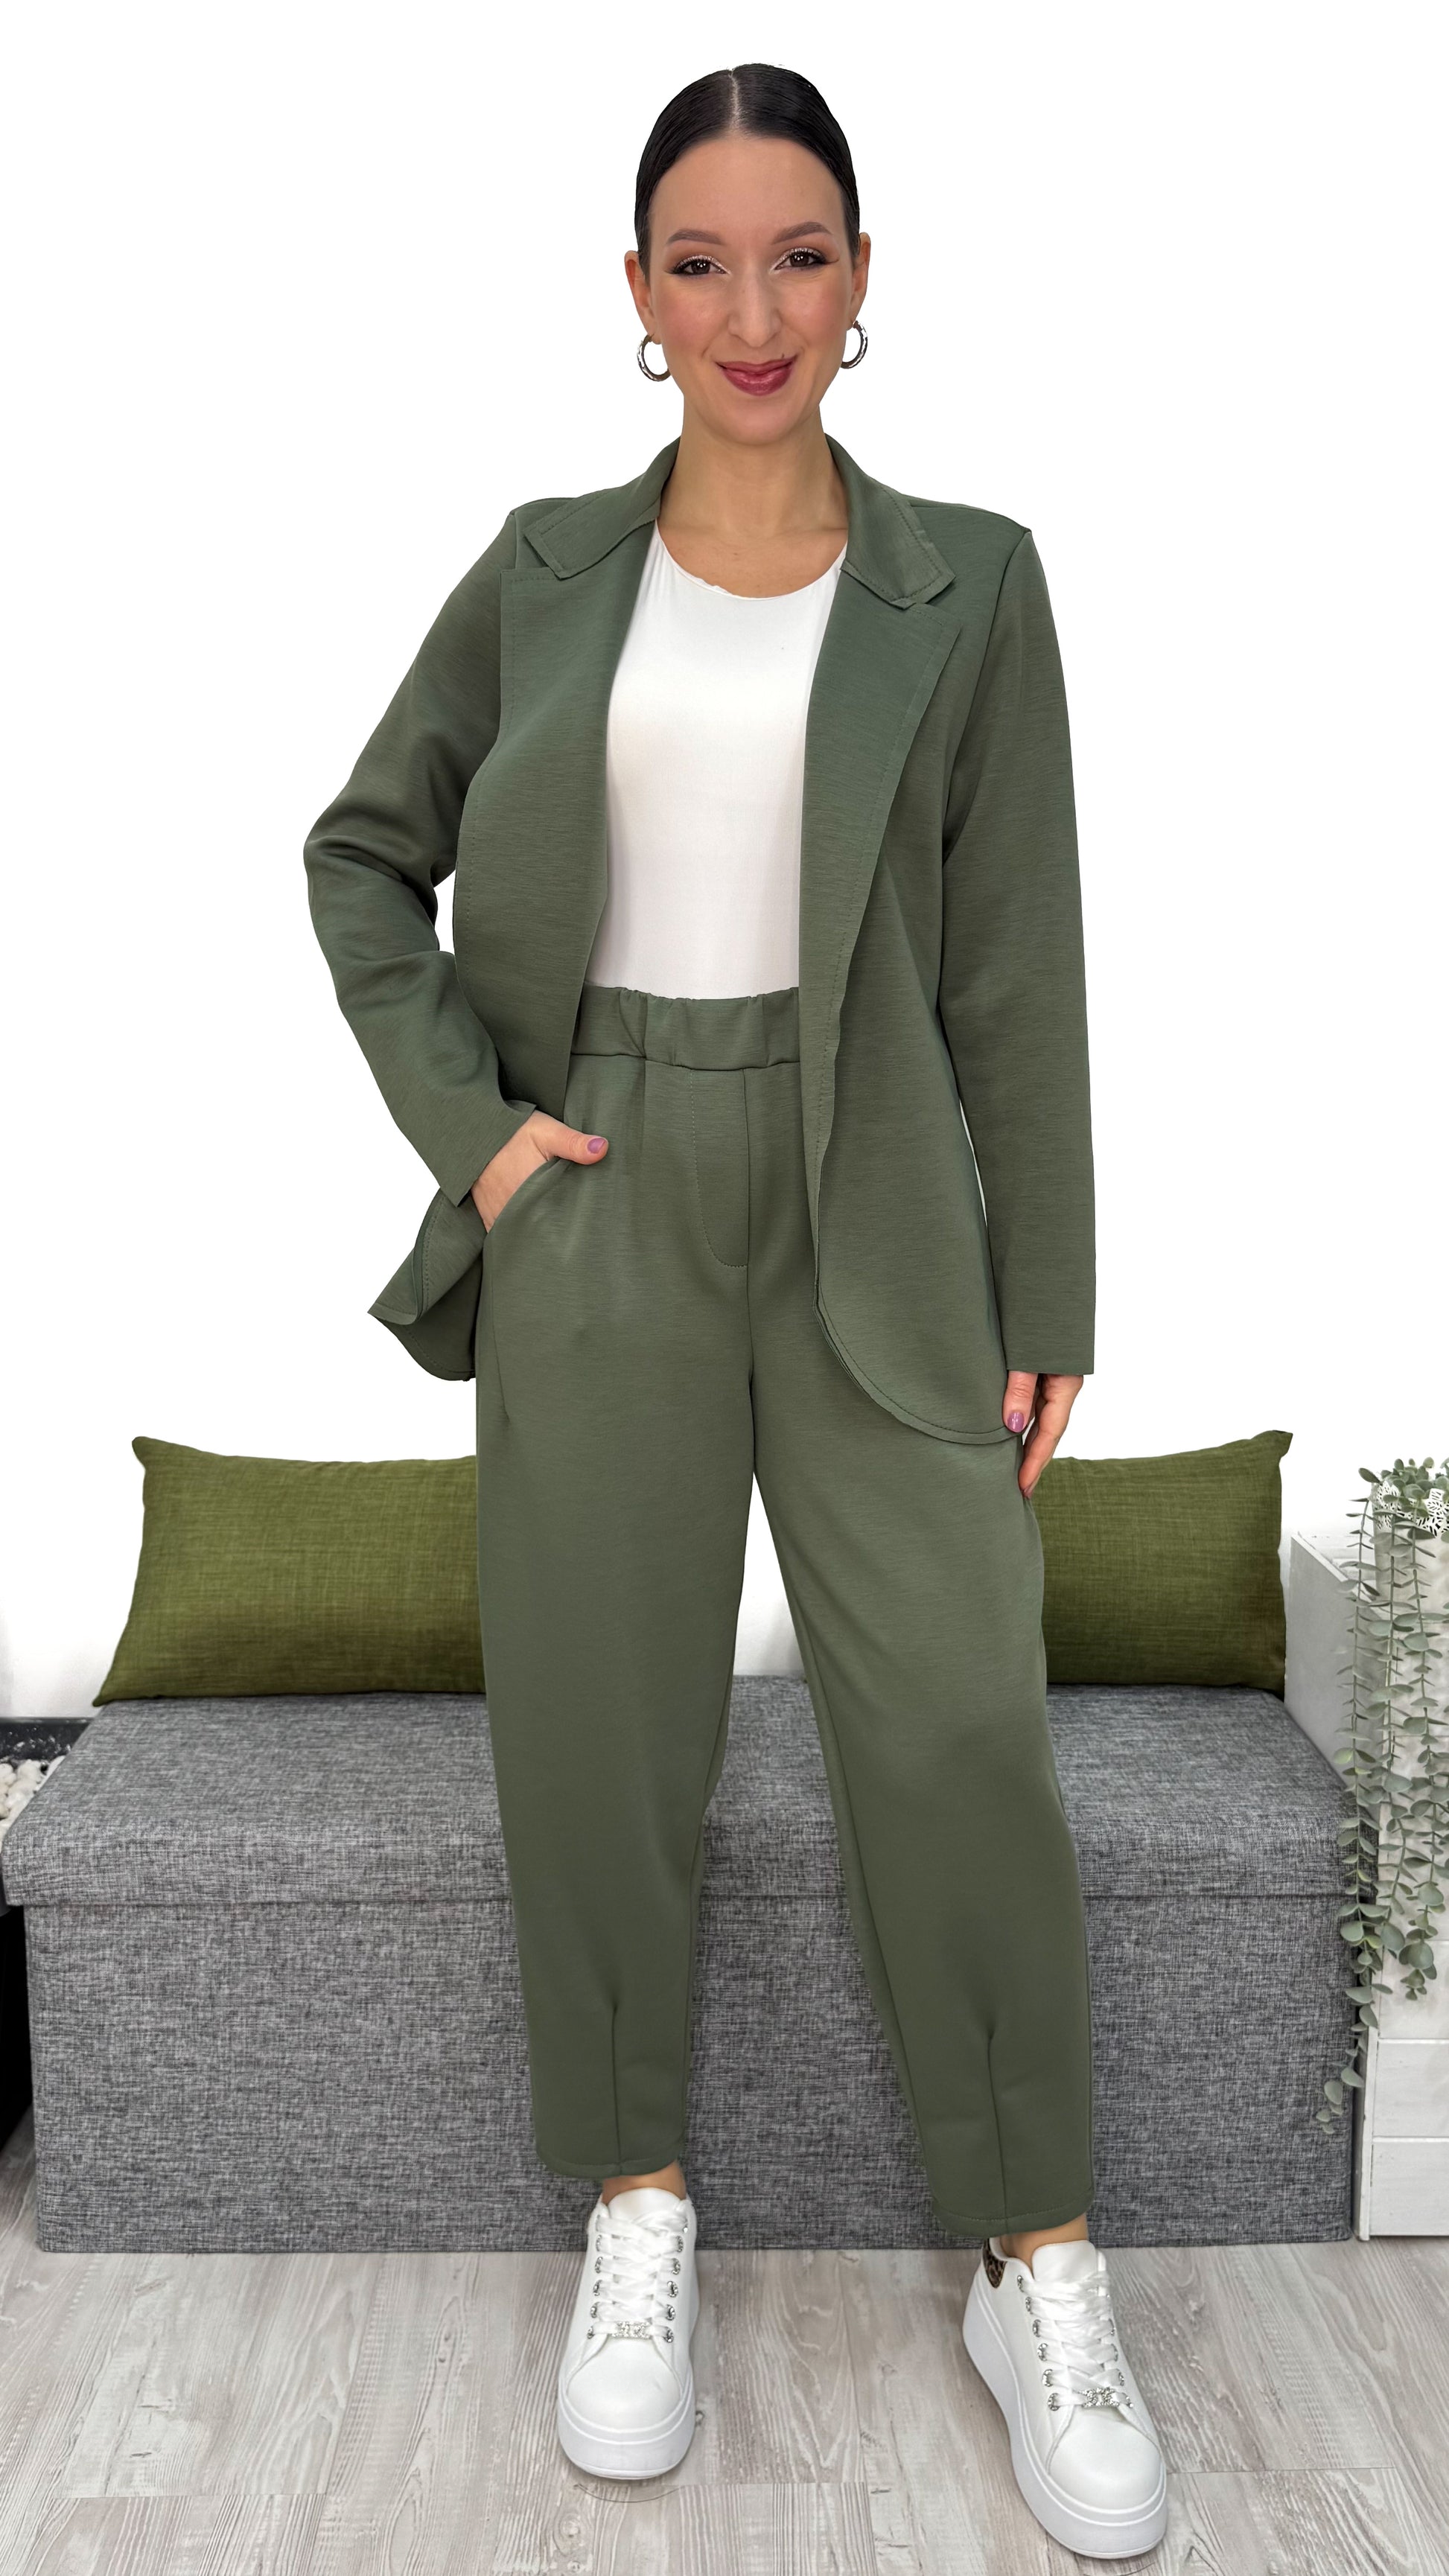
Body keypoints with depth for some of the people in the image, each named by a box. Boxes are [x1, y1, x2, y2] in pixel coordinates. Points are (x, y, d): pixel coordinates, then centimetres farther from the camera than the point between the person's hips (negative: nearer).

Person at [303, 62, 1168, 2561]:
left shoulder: (965, 582, 3)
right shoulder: (547, 569, 7)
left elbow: (1017, 967, 1)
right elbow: (363, 854, 13)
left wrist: (1048, 1301, -1)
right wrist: (463, 1118, -1)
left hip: (874, 1216, -1)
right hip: (604, 1211, 2)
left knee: (959, 1726, -3)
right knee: (596, 1724, 6)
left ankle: (1041, 2268, 16)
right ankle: (636, 2213, 26)